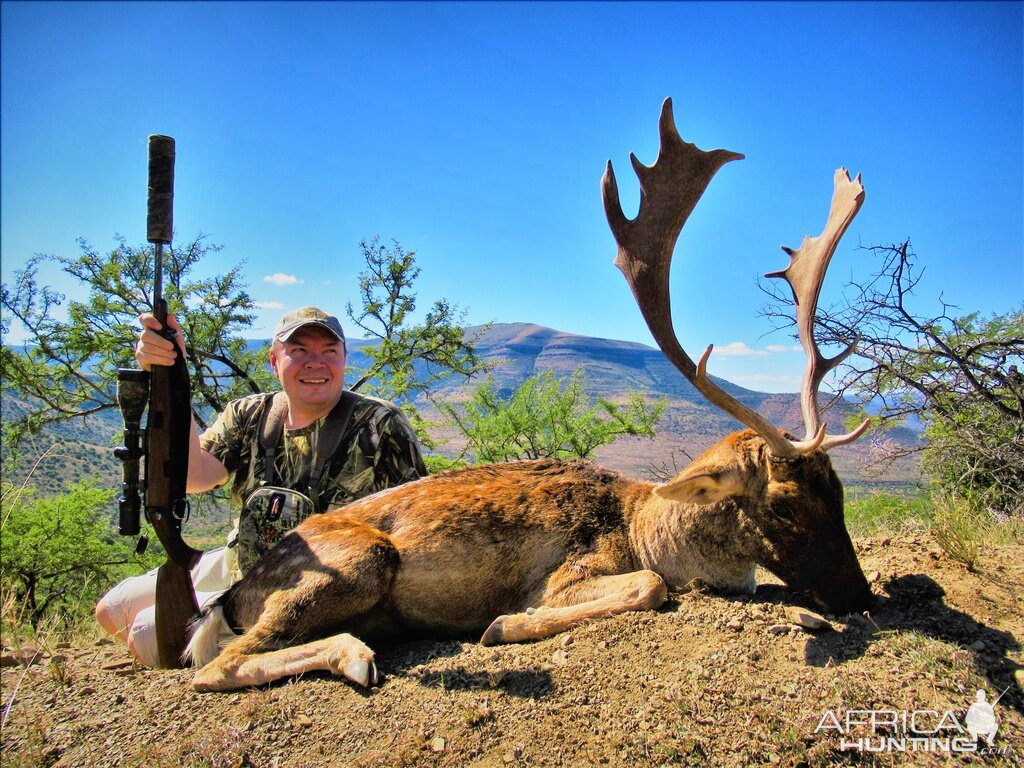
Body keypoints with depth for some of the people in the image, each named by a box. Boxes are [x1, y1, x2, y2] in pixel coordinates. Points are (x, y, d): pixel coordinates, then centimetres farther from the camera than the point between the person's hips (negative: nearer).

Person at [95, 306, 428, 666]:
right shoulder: (247, 415, -1)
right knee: (111, 610, 12)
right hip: (236, 566, 6)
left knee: (146, 633, -14)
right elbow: (193, 477, -17)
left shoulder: (379, 424, -15)